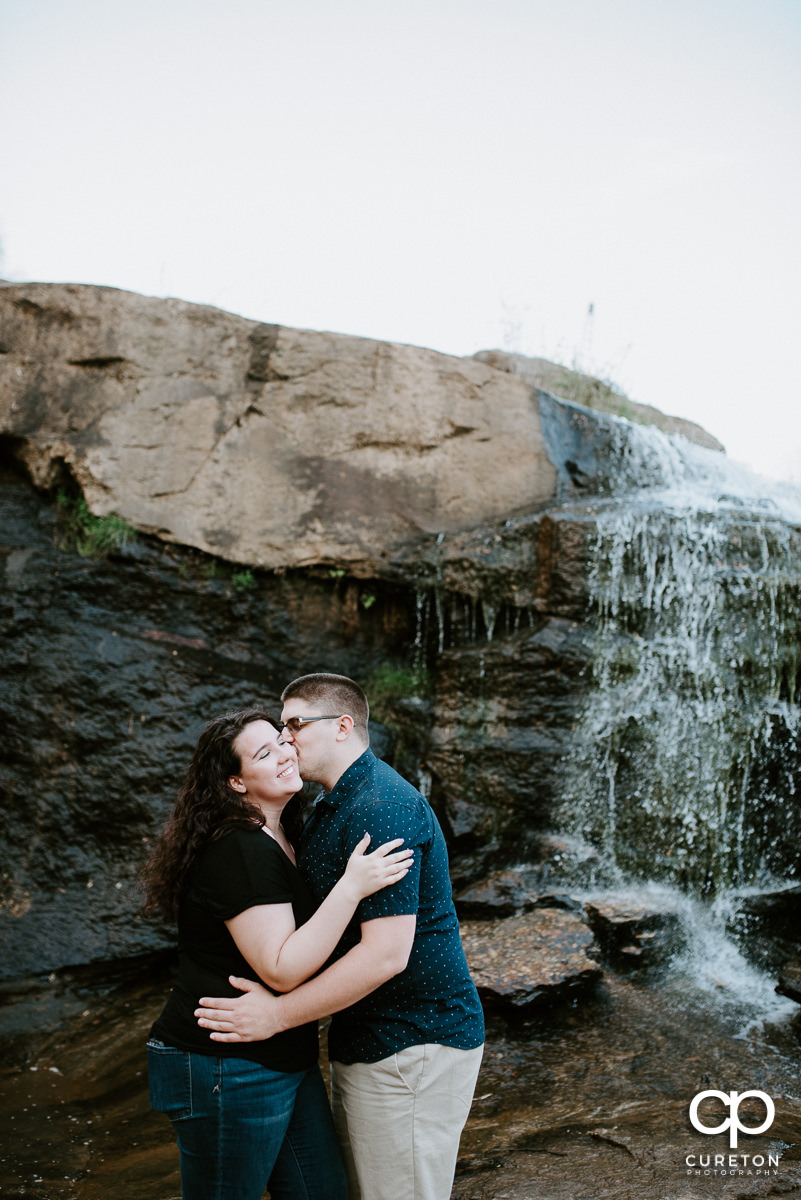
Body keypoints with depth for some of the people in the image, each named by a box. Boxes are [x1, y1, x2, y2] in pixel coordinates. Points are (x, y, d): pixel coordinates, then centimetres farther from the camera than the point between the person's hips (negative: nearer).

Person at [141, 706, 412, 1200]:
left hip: (286, 1061, 10)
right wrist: (352, 886, -28)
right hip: (227, 1071, -10)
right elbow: (282, 970, -26)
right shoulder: (240, 851, -22)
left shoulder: (281, 839, 10)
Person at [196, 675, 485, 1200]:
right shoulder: (331, 807, 14)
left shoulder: (381, 809, -22)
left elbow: (386, 954, -27)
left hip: (412, 1046, -10)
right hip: (367, 1040, 10)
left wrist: (278, 1014, -22)